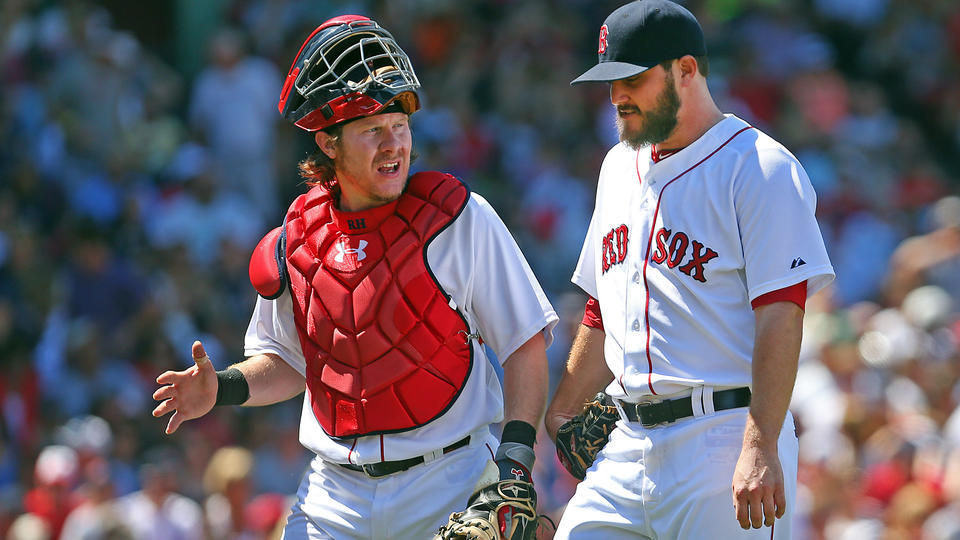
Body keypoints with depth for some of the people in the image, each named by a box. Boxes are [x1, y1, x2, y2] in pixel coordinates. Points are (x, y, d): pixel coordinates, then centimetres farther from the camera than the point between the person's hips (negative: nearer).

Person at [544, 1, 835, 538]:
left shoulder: (760, 168, -7)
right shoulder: (621, 166, 19)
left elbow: (780, 317, -15)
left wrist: (761, 449, -23)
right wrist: (558, 416, 21)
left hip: (724, 436, -7)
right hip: (629, 446, 7)